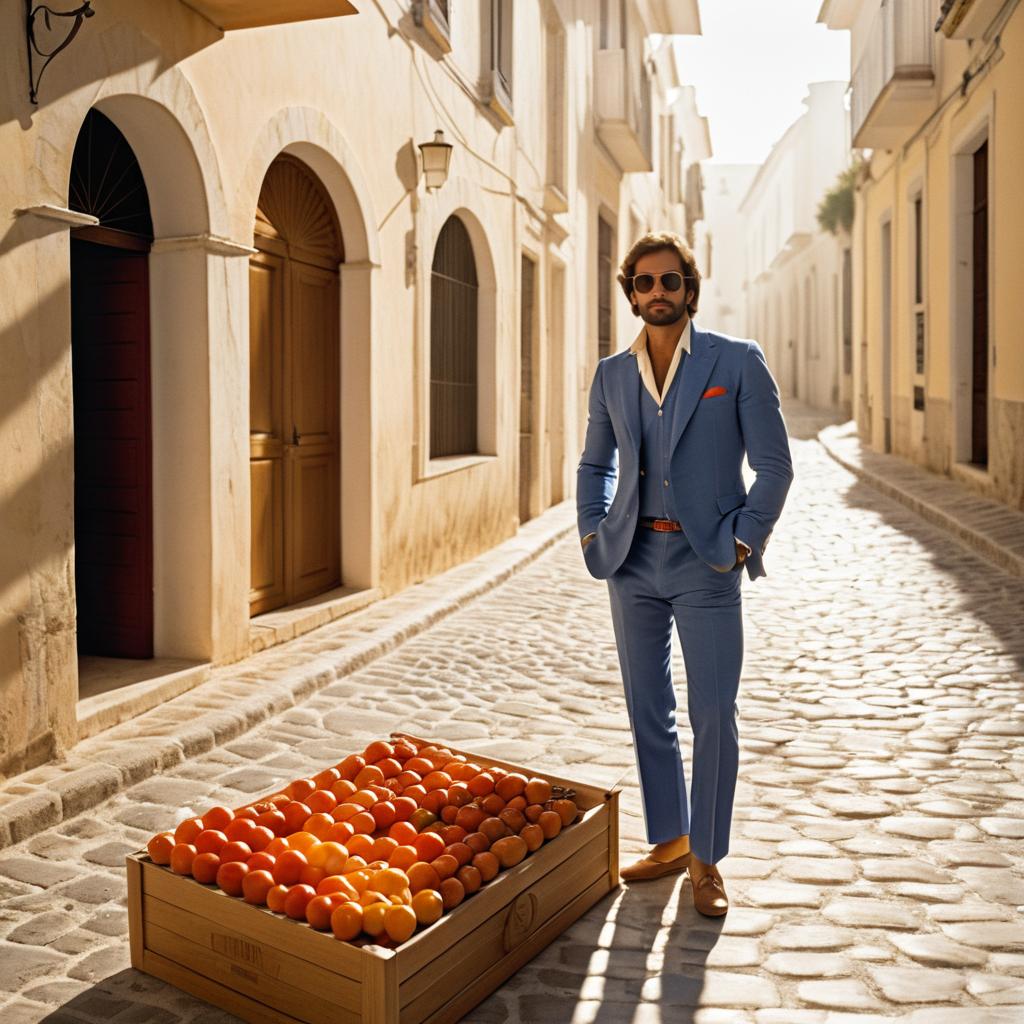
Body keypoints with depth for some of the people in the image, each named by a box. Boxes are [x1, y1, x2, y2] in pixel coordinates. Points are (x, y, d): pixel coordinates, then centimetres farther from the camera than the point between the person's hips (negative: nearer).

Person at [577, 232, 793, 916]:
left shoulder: (738, 363, -3)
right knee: (649, 712, 12)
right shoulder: (612, 374, 9)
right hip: (633, 562, 4)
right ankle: (670, 841, 28)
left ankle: (706, 860, 16)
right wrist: (592, 533, 7)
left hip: (705, 565, -4)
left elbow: (774, 463, -3)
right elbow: (594, 463, 20)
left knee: (713, 716, 0)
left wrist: (743, 540, -10)